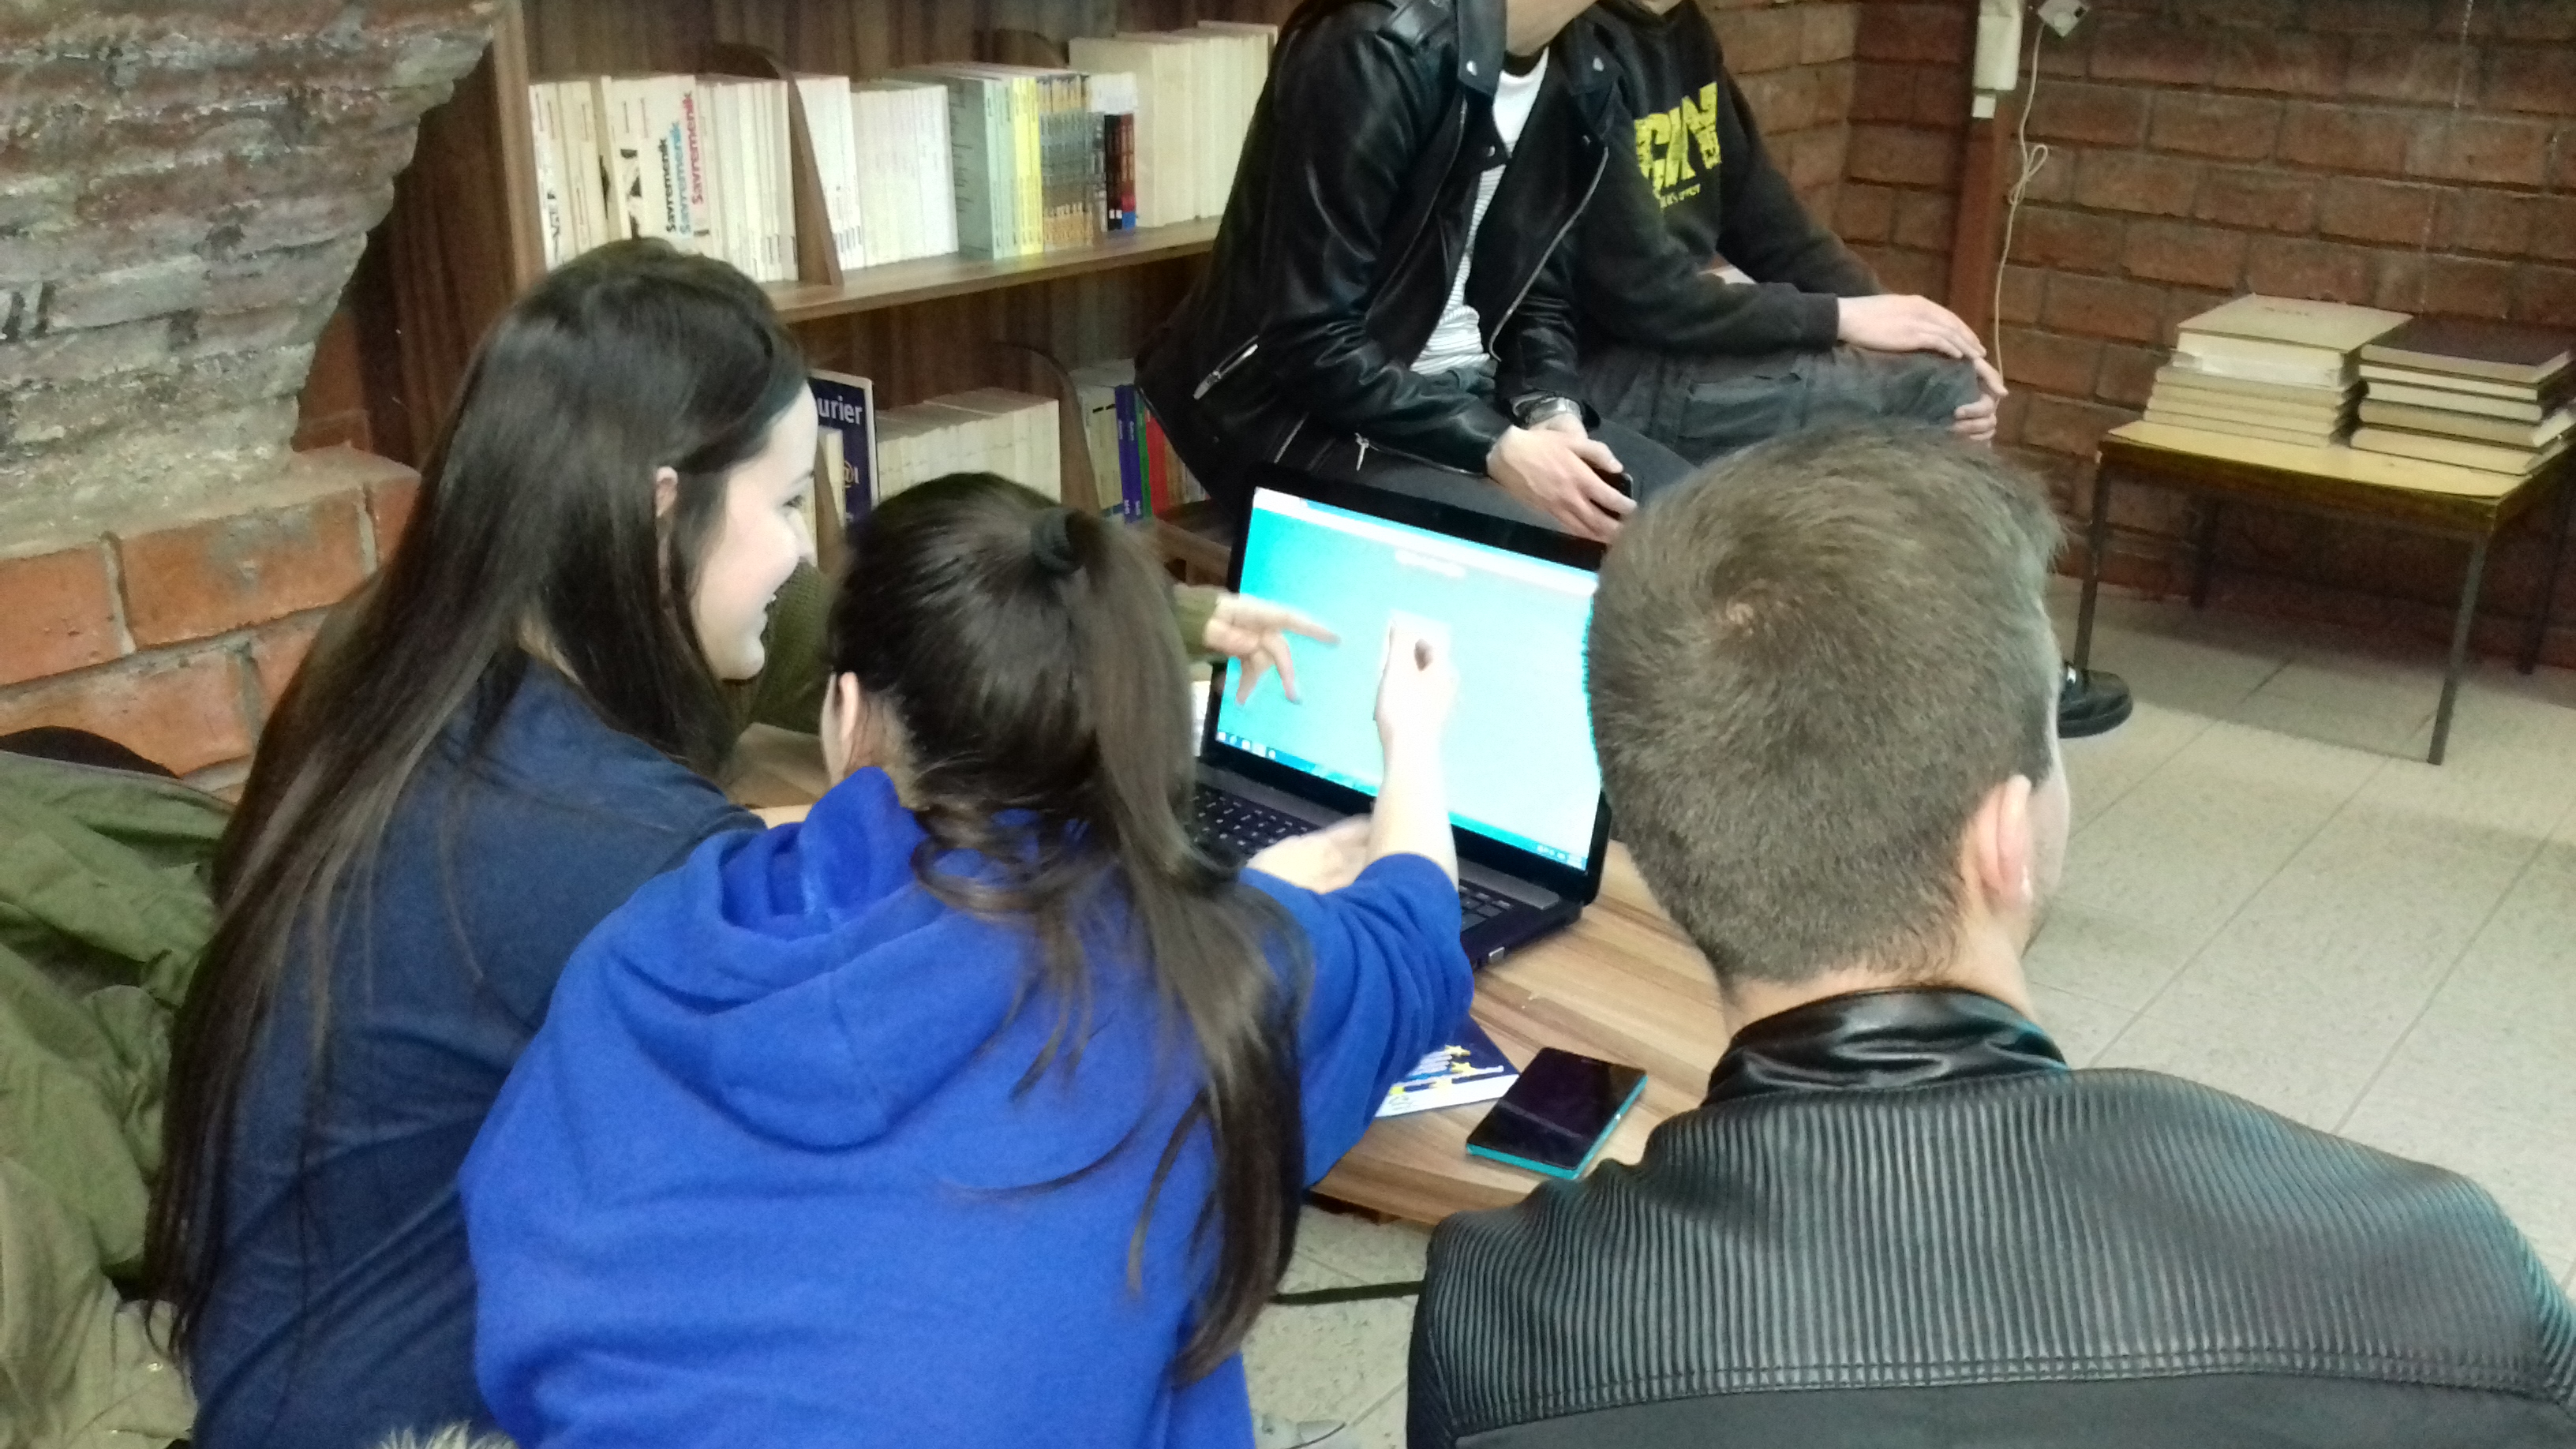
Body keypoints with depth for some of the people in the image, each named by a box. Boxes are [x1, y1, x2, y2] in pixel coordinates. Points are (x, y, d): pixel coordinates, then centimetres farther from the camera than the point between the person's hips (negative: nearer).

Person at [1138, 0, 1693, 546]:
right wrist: (1497, 448, -25)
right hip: (1306, 404, -8)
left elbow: (1536, 286, 11)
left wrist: (1553, 410, -10)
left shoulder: (1575, 80, 3)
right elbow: (1309, 337, -24)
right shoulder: (1380, 52, -22)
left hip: (1466, 387, 8)